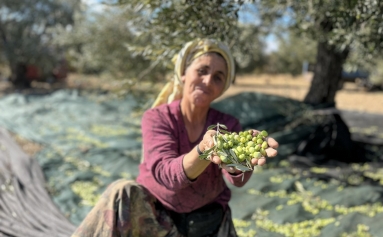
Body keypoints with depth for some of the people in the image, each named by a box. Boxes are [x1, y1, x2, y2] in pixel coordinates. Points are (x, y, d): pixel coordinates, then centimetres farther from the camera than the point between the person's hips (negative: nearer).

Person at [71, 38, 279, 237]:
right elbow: (165, 173, -31)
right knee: (123, 194, -30)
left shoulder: (227, 125, -8)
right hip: (155, 217, -2)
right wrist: (202, 151, -51)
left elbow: (236, 178, -28)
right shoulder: (156, 118, -13)